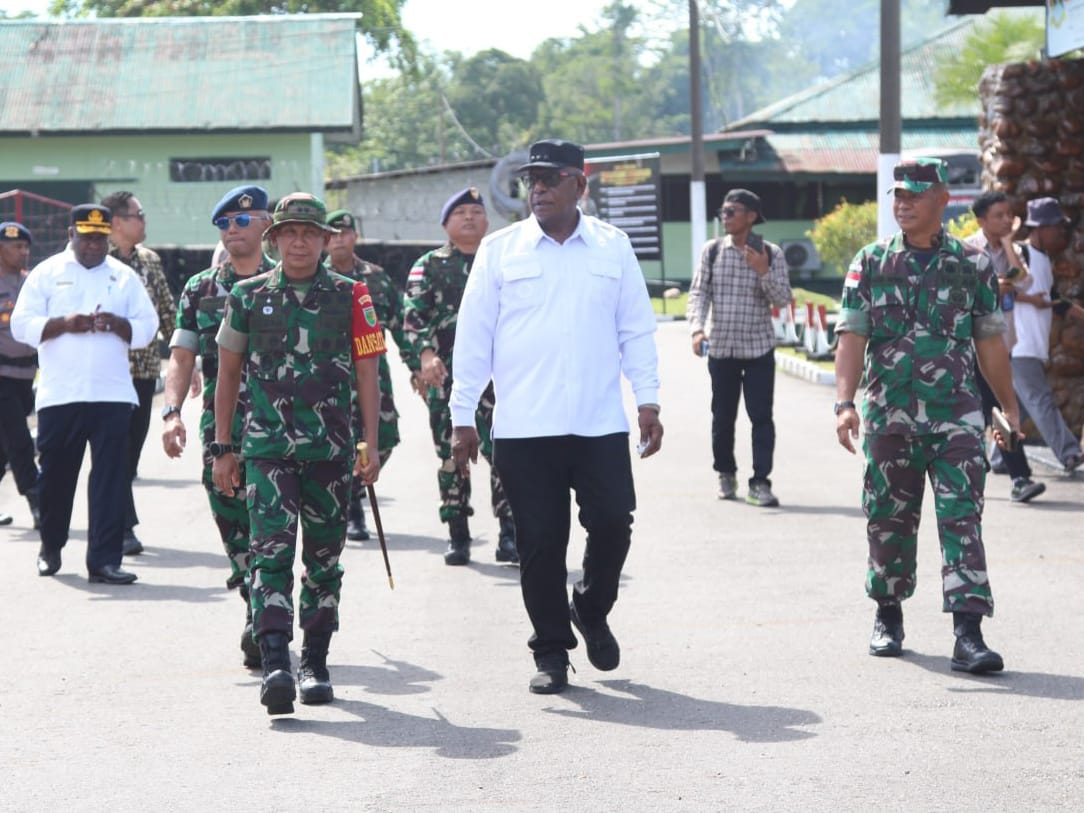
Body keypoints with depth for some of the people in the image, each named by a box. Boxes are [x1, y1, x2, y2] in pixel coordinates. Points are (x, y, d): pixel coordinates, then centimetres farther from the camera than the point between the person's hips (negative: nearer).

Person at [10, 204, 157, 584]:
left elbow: (147, 327, 8)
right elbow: (22, 324, -1)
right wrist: (64, 324, -16)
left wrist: (118, 324, -12)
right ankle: (50, 547, 28)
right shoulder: (47, 273, 6)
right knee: (56, 474, 8)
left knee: (111, 478, -5)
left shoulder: (124, 277, 11)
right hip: (59, 395, -1)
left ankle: (104, 559, -4)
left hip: (112, 395, 1)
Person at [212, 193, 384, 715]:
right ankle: (275, 665, -23)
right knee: (271, 551, -14)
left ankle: (315, 662, 22)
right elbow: (228, 375, 12)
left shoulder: (350, 296, 4)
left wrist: (372, 446, 0)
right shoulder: (248, 296, 6)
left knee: (324, 558, 10)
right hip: (267, 448, -1)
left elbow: (367, 374, 6)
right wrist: (222, 449, 9)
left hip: (331, 450, 1)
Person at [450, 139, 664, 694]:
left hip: (601, 424, 1)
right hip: (523, 429, -1)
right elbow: (472, 337, 5)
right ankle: (551, 652, 12)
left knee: (612, 523, -5)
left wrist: (647, 401, 4)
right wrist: (462, 418, 1)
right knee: (539, 542, 0)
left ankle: (591, 611, 24)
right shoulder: (500, 250, 4)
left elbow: (636, 329, 12)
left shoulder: (613, 248, 9)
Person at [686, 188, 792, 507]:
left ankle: (760, 483, -5)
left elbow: (783, 299, -4)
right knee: (722, 417, 9)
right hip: (720, 347, 2)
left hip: (759, 348, -2)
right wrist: (697, 328, -14)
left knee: (761, 417, -7)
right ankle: (725, 473, 28)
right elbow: (698, 293, 1)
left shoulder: (770, 253, -2)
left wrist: (763, 272, -20)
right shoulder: (712, 251, 3)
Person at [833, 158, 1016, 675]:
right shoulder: (870, 263, 4)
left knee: (962, 519, -9)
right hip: (890, 416, 1)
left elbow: (990, 342, 12)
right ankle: (888, 616, 30)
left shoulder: (972, 264, 5)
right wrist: (845, 403, -15)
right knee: (889, 520, 9)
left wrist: (1009, 407, 15)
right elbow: (851, 337, -3)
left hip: (956, 417, -1)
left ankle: (968, 635, -15)